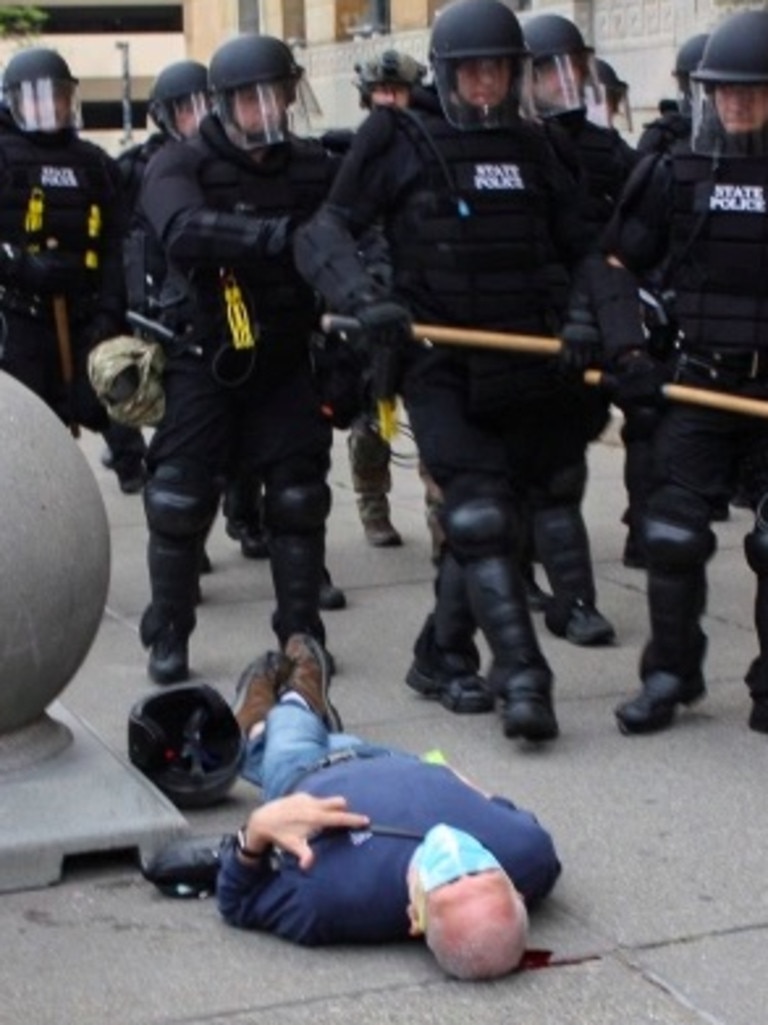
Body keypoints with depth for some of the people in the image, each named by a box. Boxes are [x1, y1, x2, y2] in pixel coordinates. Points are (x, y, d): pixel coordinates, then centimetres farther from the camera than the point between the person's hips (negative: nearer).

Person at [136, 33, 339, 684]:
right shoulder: (182, 164, -11)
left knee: (299, 496, 2)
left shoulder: (315, 168, 0)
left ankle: (301, 632, 15)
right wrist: (278, 236, -43)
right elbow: (185, 229, -32)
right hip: (204, 357, -3)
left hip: (286, 358, 3)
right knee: (181, 498, -3)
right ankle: (168, 636, 13)